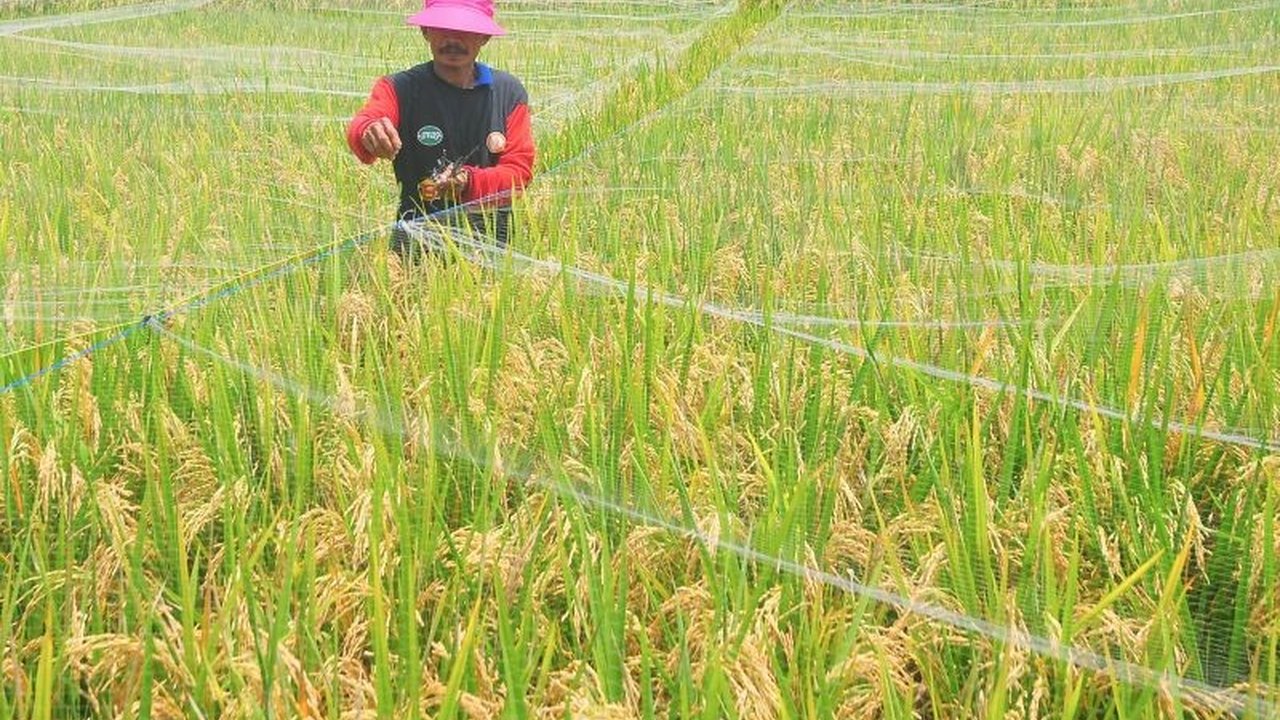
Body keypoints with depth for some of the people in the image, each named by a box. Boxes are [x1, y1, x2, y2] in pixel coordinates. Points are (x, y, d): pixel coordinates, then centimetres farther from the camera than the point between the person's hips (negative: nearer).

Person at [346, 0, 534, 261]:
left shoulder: (508, 92, 5)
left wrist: (470, 182, -18)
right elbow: (361, 127, -21)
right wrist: (369, 133, -46)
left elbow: (520, 170, 1)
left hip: (494, 234, 1)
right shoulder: (400, 88, -1)